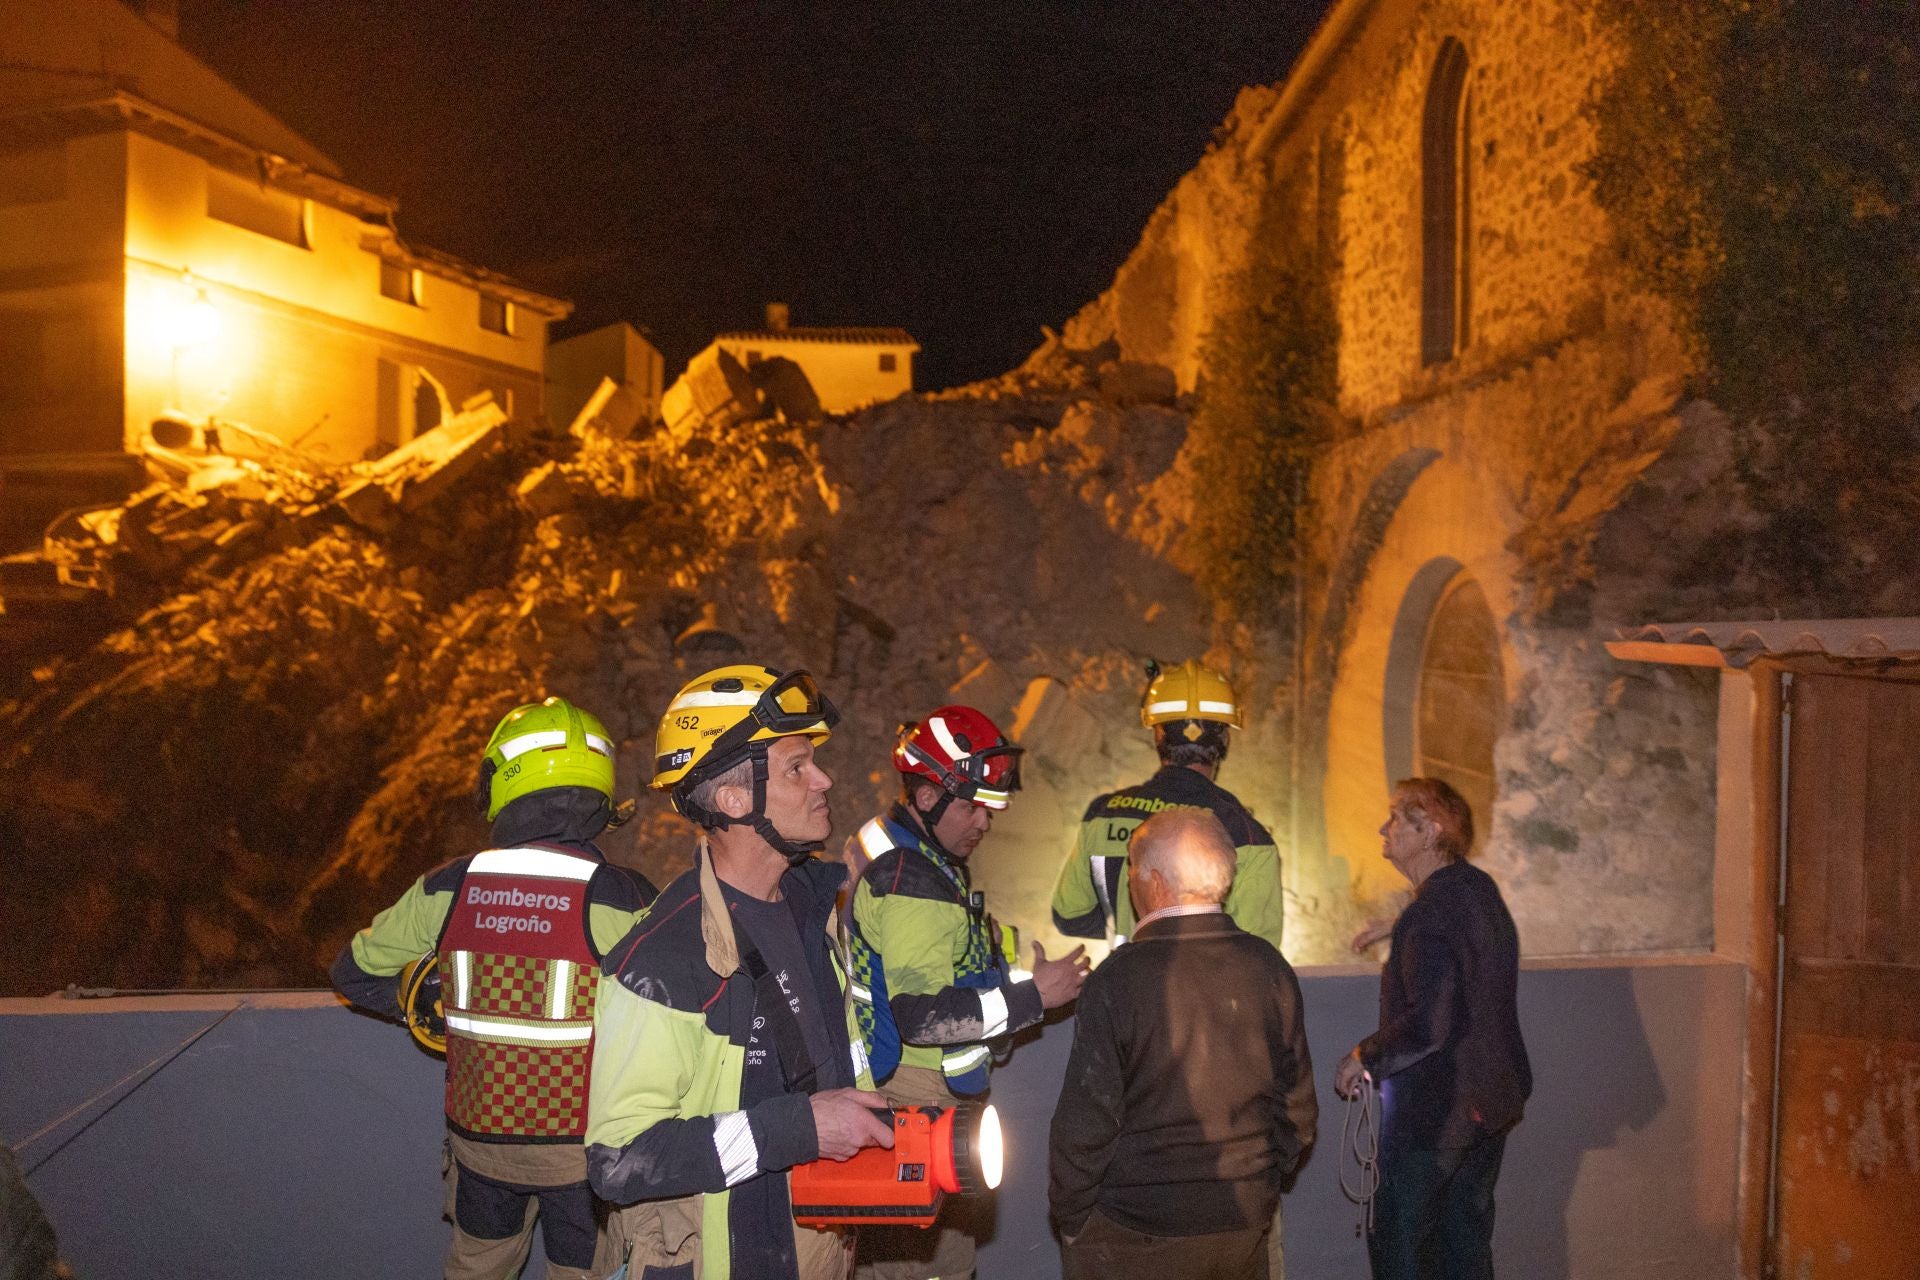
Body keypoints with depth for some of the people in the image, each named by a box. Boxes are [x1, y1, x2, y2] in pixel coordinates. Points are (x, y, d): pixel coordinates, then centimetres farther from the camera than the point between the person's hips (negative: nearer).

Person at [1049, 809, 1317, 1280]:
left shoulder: (1118, 979, -17)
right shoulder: (1269, 967, -3)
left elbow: (1087, 1119, -14)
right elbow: (1297, 1105, 5)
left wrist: (1069, 1215, 0)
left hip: (1134, 1239, -5)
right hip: (1244, 1229, 5)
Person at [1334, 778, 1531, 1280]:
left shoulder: (1430, 914, -24)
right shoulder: (1482, 890, 5)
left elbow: (1427, 1025, -28)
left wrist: (1364, 1058, -14)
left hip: (1434, 1108, -9)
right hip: (1489, 1101, 9)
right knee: (1467, 1238, 19)